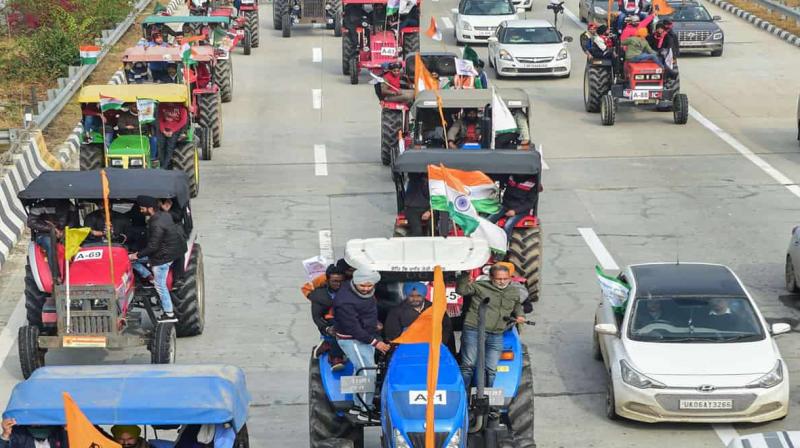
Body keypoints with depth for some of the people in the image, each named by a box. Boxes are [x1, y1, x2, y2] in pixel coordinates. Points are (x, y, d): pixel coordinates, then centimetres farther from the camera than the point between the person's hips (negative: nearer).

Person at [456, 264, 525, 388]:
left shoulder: (514, 293, 15)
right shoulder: (480, 286, 0)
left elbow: (517, 305, 34)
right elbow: (461, 290, -2)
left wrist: (519, 315, 15)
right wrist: (466, 274, -13)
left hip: (496, 336, 4)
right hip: (473, 331, -4)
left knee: (491, 370, 5)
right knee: (468, 366, -4)